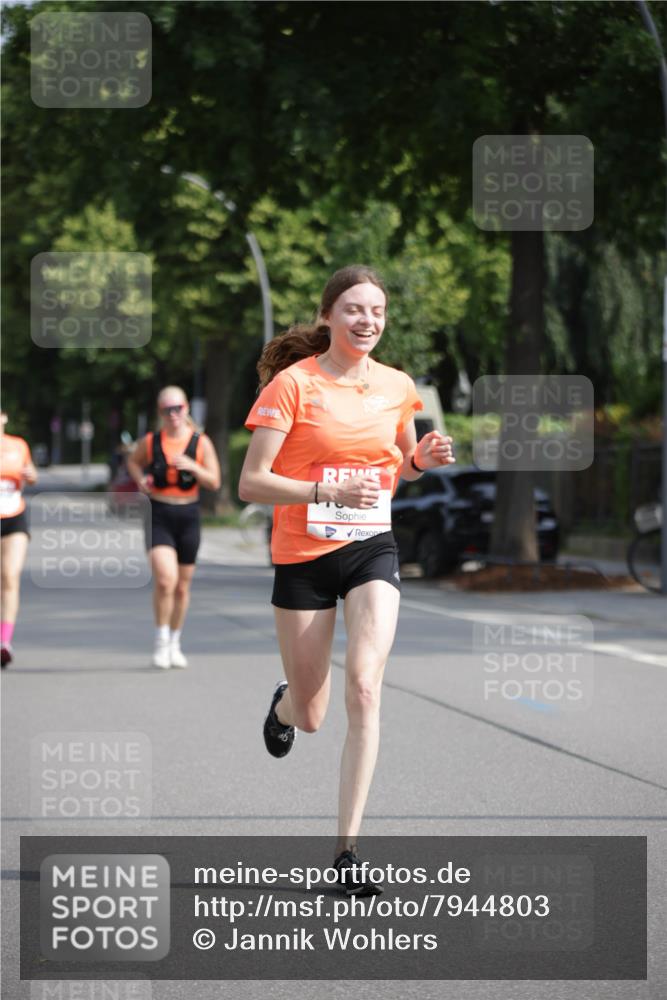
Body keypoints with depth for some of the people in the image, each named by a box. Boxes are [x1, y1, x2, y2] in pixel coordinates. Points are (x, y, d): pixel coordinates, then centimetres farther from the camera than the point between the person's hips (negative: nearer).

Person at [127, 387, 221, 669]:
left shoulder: (201, 443, 0)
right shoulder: (150, 442, 0)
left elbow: (214, 482, -1)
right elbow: (133, 461, 20)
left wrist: (192, 467, -18)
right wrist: (140, 479, 0)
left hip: (188, 517, 2)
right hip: (158, 516, -2)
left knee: (182, 586, 11)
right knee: (165, 579, -20)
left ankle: (174, 643, 28)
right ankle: (161, 641, -6)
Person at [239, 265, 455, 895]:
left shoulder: (397, 387, 4)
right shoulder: (292, 383, -10)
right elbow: (251, 483, -14)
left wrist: (422, 459, -3)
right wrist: (328, 491, -27)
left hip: (372, 550, 2)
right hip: (303, 556, -2)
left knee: (363, 687, -19)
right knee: (311, 716, 8)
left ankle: (346, 850, -13)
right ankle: (285, 702, 49)